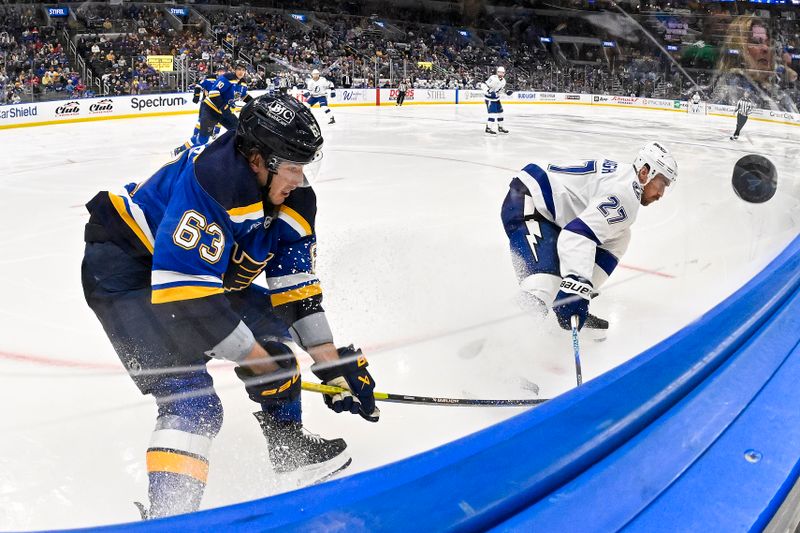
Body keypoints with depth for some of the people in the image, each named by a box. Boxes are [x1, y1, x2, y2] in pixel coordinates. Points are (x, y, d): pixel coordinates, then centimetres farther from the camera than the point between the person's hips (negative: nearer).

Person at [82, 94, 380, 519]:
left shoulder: (292, 201, -7)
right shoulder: (211, 180, -33)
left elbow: (297, 289, -1)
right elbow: (184, 293, -36)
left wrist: (333, 364, -5)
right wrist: (257, 361, -28)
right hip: (125, 271, -9)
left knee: (272, 328, 9)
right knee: (193, 400, -21)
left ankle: (290, 446, 26)